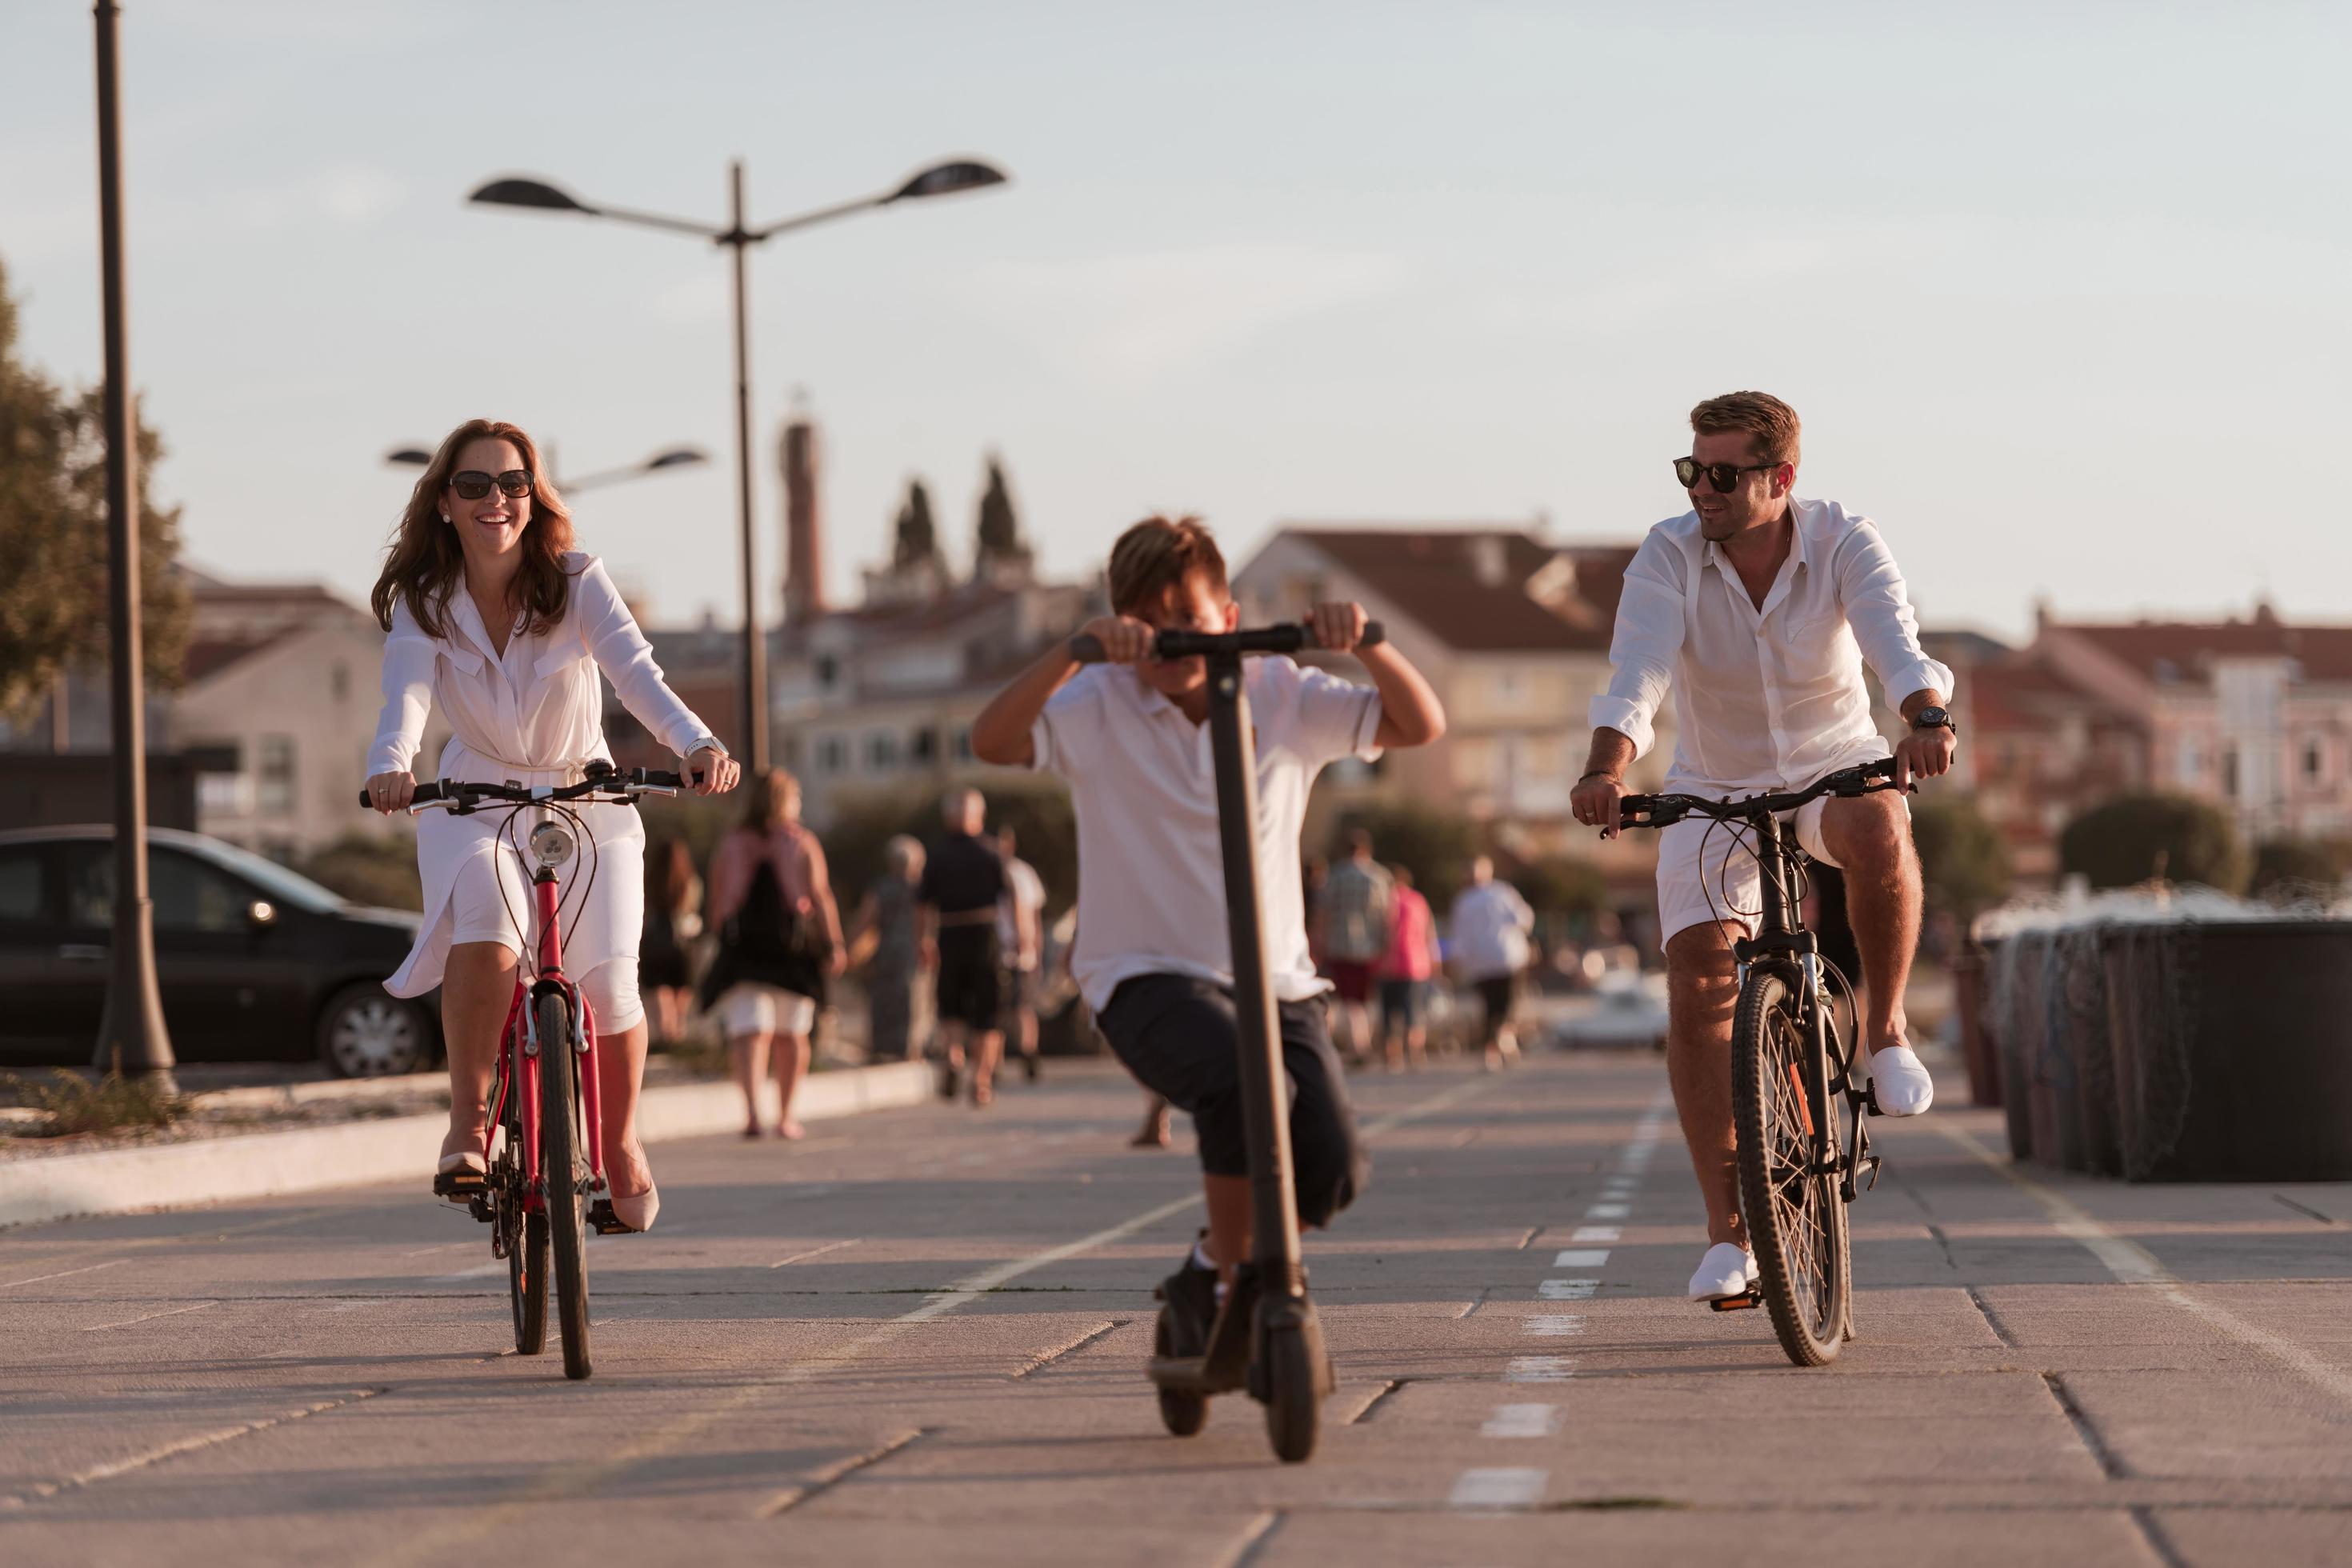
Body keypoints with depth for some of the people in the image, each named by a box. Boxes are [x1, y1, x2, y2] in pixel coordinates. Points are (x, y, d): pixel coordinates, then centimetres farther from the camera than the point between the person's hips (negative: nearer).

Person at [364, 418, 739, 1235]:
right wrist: (390, 765, -52)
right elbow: (407, 691, -29)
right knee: (486, 939, -32)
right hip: (475, 800, 0)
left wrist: (697, 743, -49)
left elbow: (634, 670, -29)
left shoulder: (576, 582, -13)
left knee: (608, 985, -13)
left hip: (586, 800, 1)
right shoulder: (423, 599, -11)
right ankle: (469, 1121, -16)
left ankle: (620, 1141, 16)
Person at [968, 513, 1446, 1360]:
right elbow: (992, 741, -19)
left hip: (1274, 980, 4)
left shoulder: (1281, 696, 6)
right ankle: (1230, 1291, -13)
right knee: (1245, 1085, -35)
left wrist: (1366, 640, -18)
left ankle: (1209, 1273, 15)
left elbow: (1420, 724, 0)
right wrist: (1076, 647, -32)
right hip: (1147, 979, -4)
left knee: (1331, 1168, -17)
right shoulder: (1099, 708, -1)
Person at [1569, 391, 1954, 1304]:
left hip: (1835, 769, -1)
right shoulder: (1669, 556, -17)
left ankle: (1886, 1032, -14)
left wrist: (1927, 720, -56)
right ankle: (1727, 1233, -11)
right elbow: (1638, 671, -31)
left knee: (1877, 825, -37)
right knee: (1698, 976, -16)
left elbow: (1894, 639, -34)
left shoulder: (1843, 543, -17)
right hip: (1715, 788, 1)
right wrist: (1606, 767, -50)